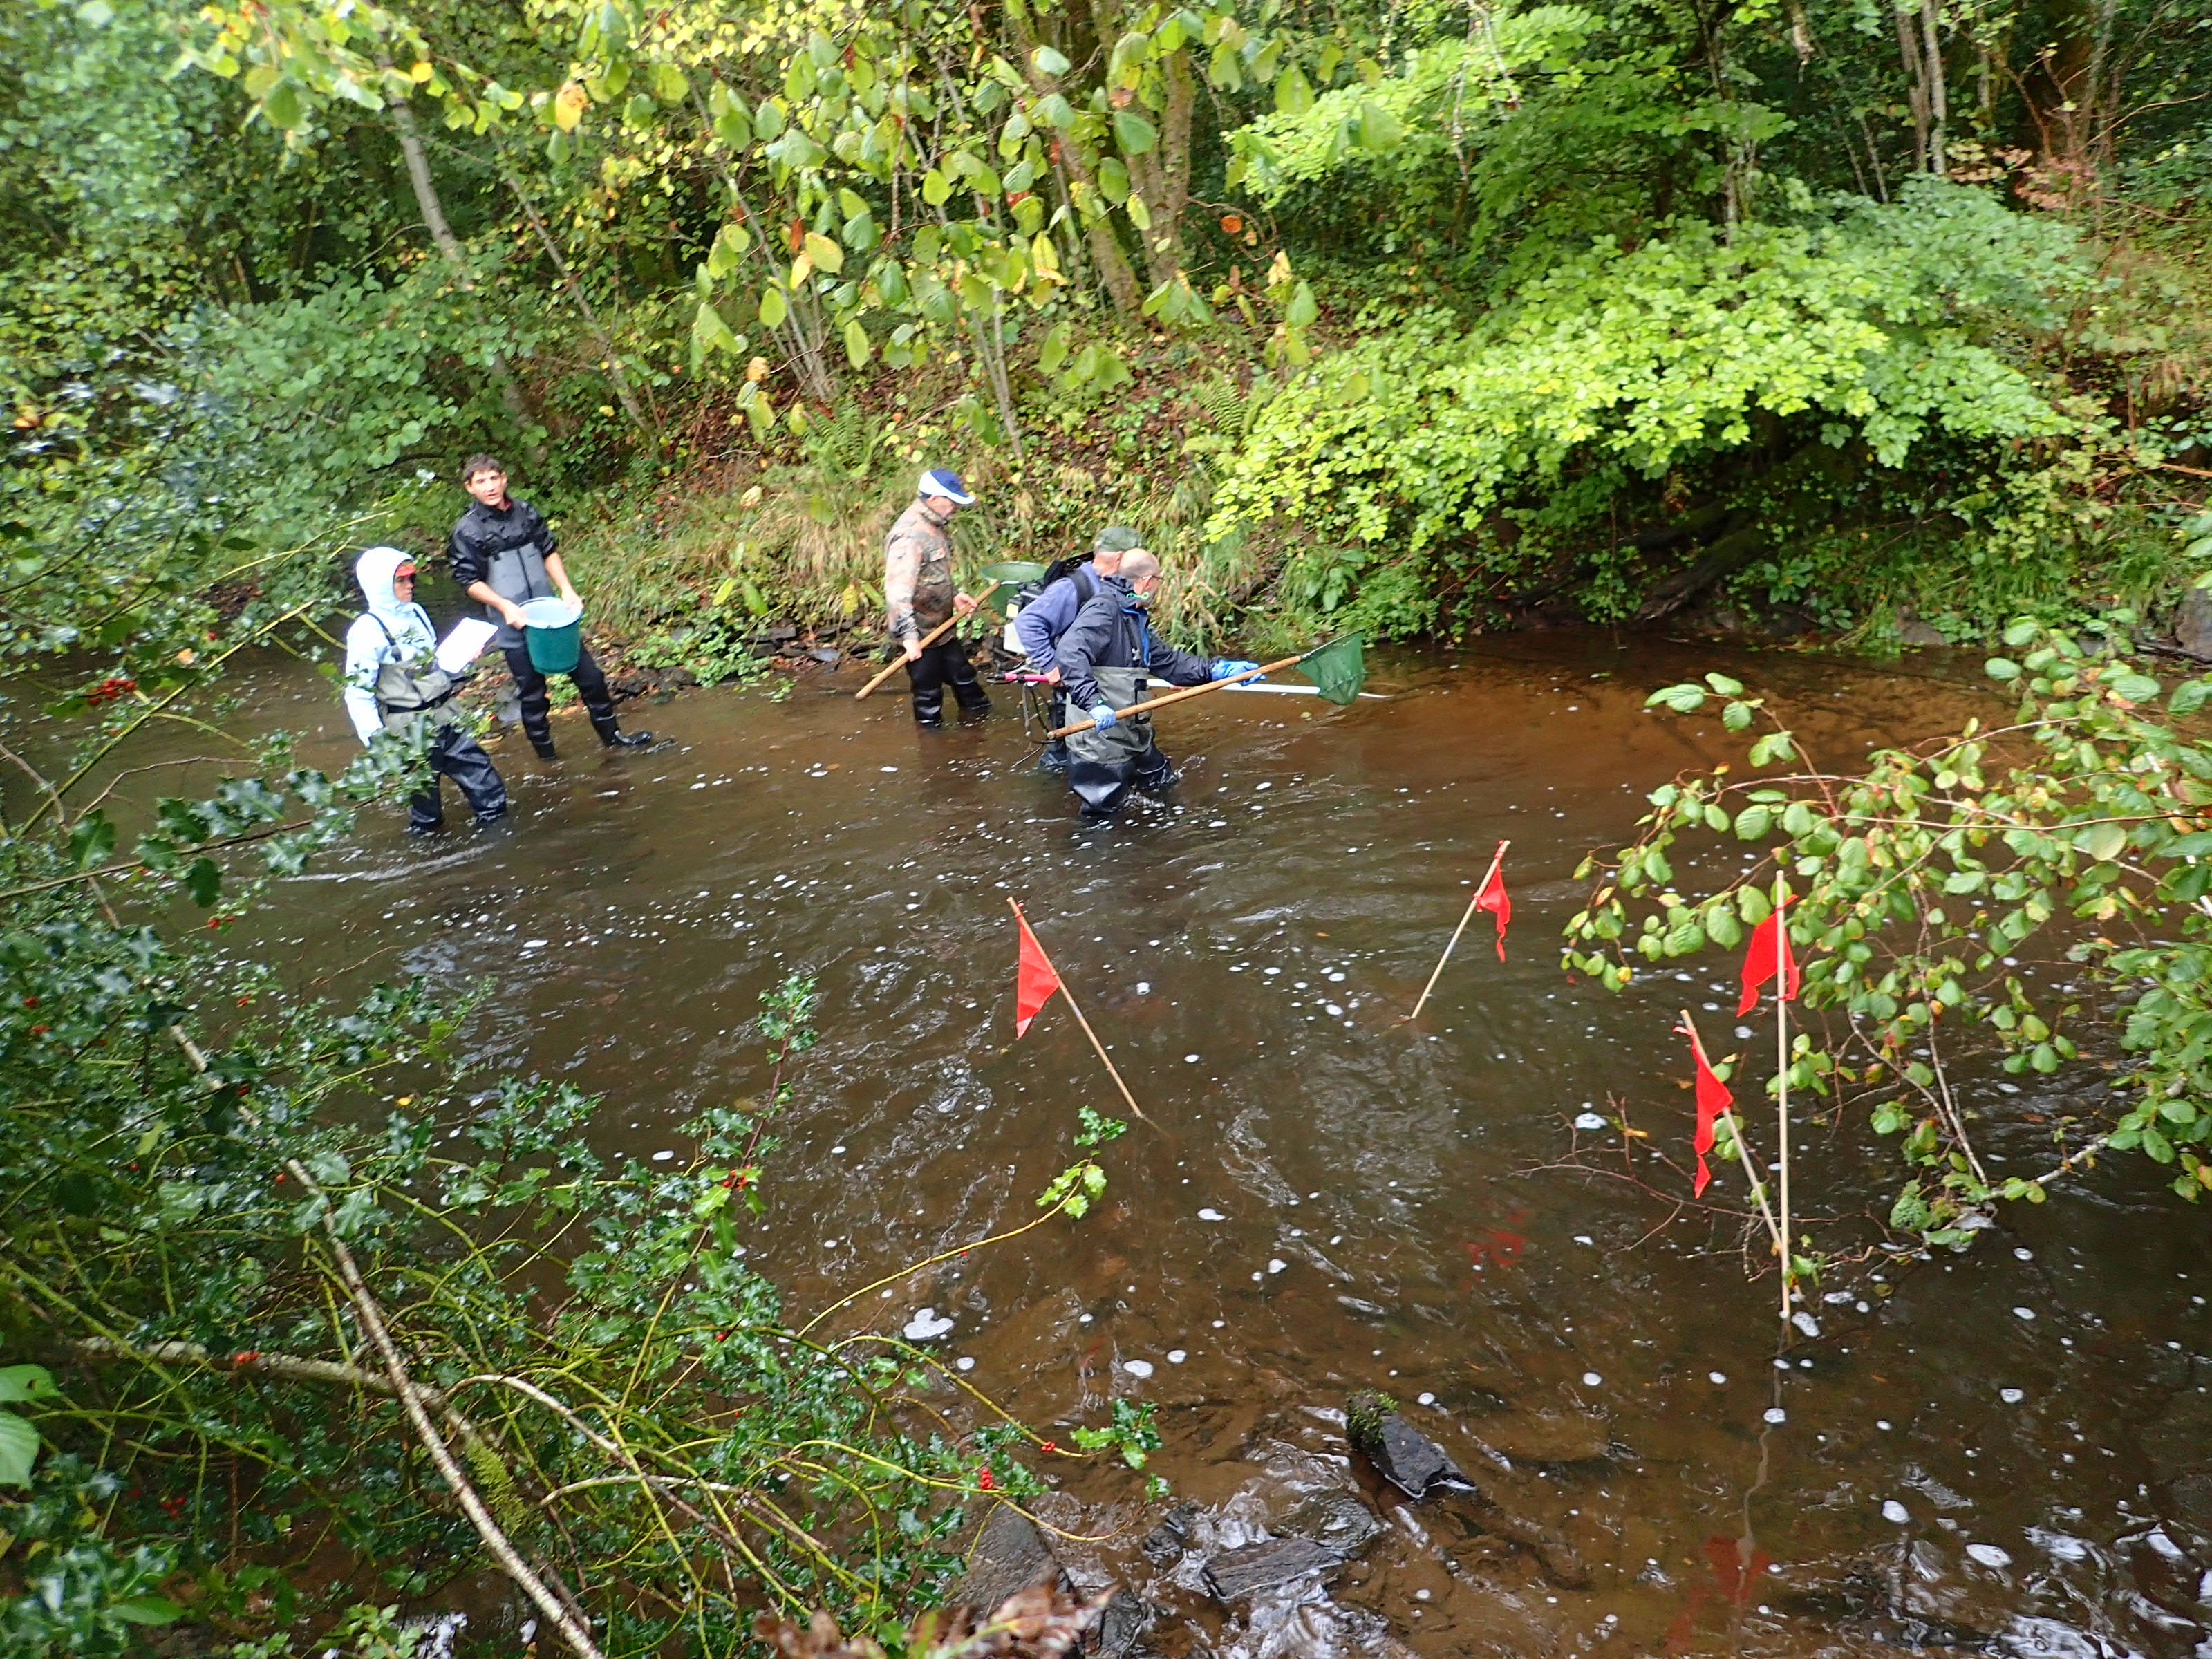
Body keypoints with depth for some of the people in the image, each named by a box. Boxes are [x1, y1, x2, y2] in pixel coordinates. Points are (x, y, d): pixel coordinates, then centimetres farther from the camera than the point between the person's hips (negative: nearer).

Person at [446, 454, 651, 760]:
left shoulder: (526, 512, 4)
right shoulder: (467, 531, -9)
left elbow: (550, 552, 12)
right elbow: (470, 582, -8)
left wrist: (567, 590, -1)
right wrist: (505, 606, -21)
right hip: (513, 627, -4)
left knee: (590, 676, 9)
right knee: (532, 693, 5)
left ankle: (611, 735, 26)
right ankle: (546, 756, 21)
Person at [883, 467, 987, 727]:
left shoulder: (934, 527, 6)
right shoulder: (909, 536, -26)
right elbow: (897, 591, -32)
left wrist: (954, 597, 9)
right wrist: (908, 636, -33)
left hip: (943, 626, 9)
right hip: (920, 636, -9)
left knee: (962, 674, 24)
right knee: (928, 692, 7)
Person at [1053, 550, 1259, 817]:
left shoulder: (1134, 618, 16)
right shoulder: (1103, 609, -16)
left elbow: (1168, 660, 20)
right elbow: (1069, 653, -30)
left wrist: (1218, 669, 13)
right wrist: (1094, 702, -39)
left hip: (1131, 734, 10)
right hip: (1100, 738, -10)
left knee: (1165, 785, 21)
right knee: (1102, 814, -1)